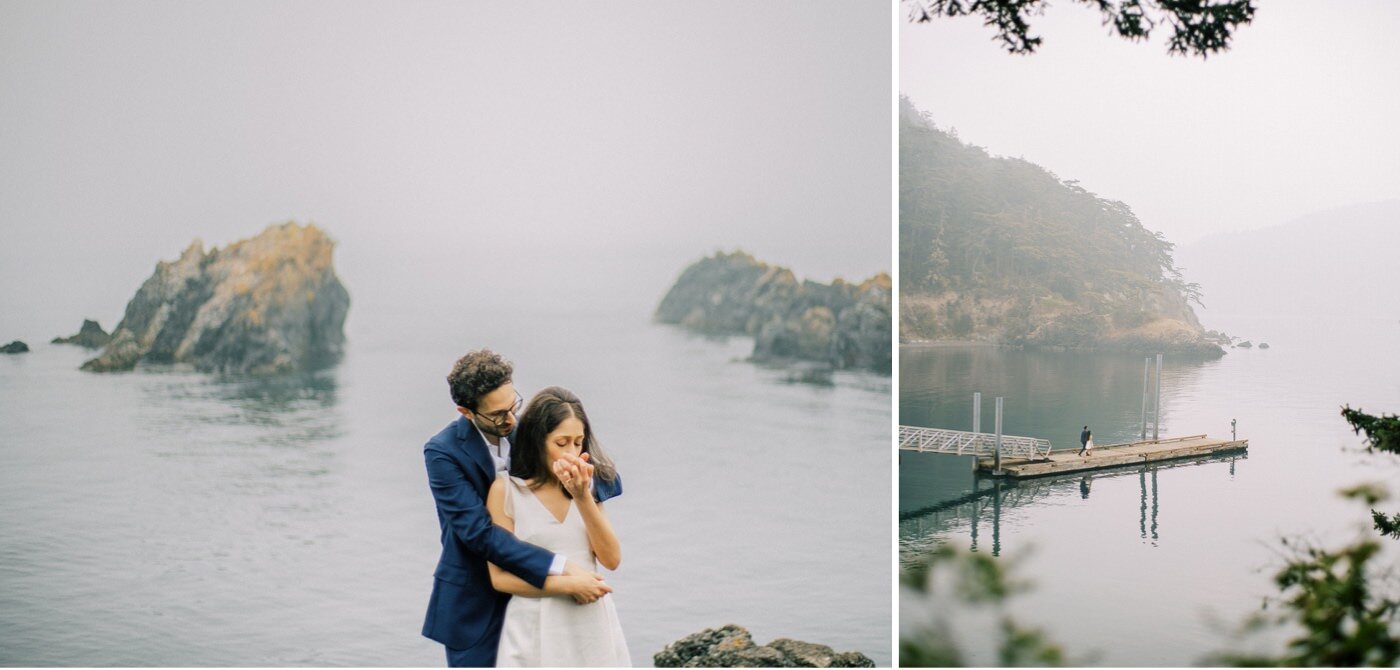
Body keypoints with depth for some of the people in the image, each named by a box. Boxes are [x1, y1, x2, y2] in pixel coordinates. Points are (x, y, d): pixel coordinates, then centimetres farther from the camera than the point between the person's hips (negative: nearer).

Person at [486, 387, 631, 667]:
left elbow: (612, 559, -1)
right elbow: (500, 577, -5)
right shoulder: (506, 489, -4)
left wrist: (582, 497, -11)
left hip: (592, 624, 3)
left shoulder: (587, 483, 8)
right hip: (536, 630, -3)